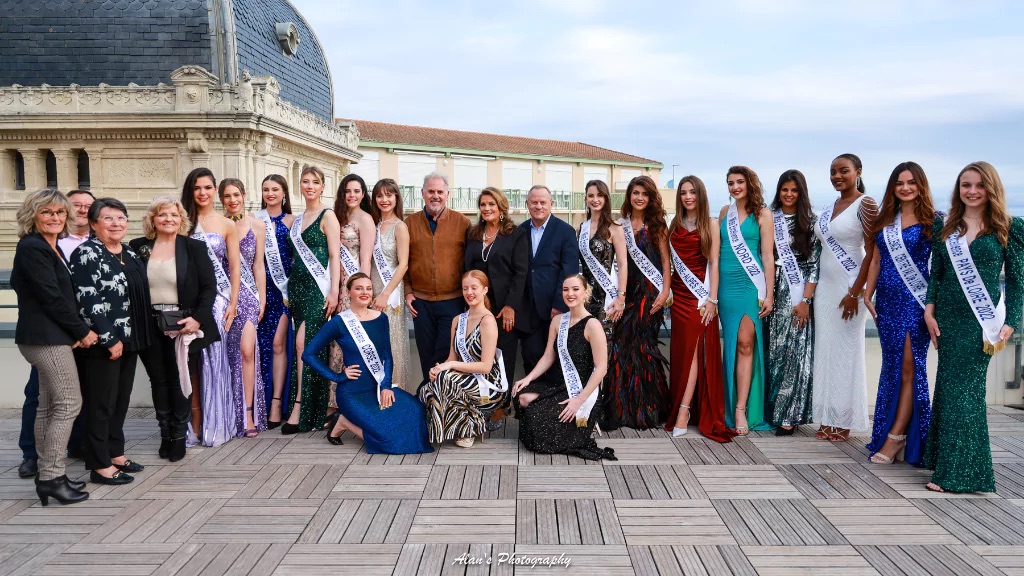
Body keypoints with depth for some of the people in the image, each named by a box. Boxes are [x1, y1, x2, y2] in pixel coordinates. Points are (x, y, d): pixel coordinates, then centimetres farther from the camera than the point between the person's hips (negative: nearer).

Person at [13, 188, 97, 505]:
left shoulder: (52, 248, 15)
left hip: (49, 337, 9)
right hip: (47, 337, -9)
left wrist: (76, 331, 1)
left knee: (49, 405, 12)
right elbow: (51, 297, -17)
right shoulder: (32, 248, -13)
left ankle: (46, 475, 19)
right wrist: (82, 331, -10)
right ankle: (51, 477, -3)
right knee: (69, 403, -8)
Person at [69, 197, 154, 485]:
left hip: (129, 340, 8)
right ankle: (100, 466, 9)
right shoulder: (87, 253, -11)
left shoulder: (130, 254, 13)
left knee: (122, 399, 14)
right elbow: (87, 300, -18)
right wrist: (109, 339, -19)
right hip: (102, 343, -8)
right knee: (101, 403, 0)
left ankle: (116, 453, 26)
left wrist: (140, 336, 15)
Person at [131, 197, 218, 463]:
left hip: (185, 325, -2)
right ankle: (165, 434, 20)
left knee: (181, 380, 2)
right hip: (151, 327, 2)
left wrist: (197, 318, -14)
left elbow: (209, 286, -3)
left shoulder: (194, 248, 1)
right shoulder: (138, 248, 6)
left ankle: (179, 435, 14)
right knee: (159, 381, 9)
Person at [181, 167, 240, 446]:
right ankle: (195, 423, 6)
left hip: (217, 297, 0)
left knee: (214, 356, -2)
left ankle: (215, 424, 9)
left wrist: (232, 303, -2)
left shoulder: (226, 225, 7)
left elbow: (234, 267, 6)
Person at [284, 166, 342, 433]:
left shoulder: (327, 216, -3)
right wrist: (289, 290, 15)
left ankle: (300, 408, -11)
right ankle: (311, 411, 12)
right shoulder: (297, 219, 17)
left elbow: (334, 257, -9)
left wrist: (334, 292, -16)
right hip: (297, 285, 7)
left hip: (317, 287, -7)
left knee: (304, 342, -14)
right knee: (310, 345, 7)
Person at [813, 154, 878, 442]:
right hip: (825, 285, 7)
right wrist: (814, 288, 13)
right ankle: (827, 419, 15)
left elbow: (872, 252, -12)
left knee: (846, 351, 0)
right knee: (825, 350, 7)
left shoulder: (865, 204, -8)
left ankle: (843, 422, 10)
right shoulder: (830, 206, 13)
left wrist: (855, 293, -17)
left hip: (848, 286, -7)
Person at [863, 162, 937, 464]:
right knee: (891, 366, 8)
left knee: (909, 368, -4)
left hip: (915, 301, -5)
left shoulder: (931, 221, -2)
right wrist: (867, 295, 7)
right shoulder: (885, 221, 12)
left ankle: (895, 437, 0)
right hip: (887, 301, 5)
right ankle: (896, 436, 16)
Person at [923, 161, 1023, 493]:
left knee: (965, 389, -6)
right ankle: (944, 461, 18)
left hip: (982, 319, -3)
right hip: (948, 317, 4)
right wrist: (929, 310, 0)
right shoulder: (945, 227, 9)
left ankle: (959, 472, -1)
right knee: (948, 387, 7)